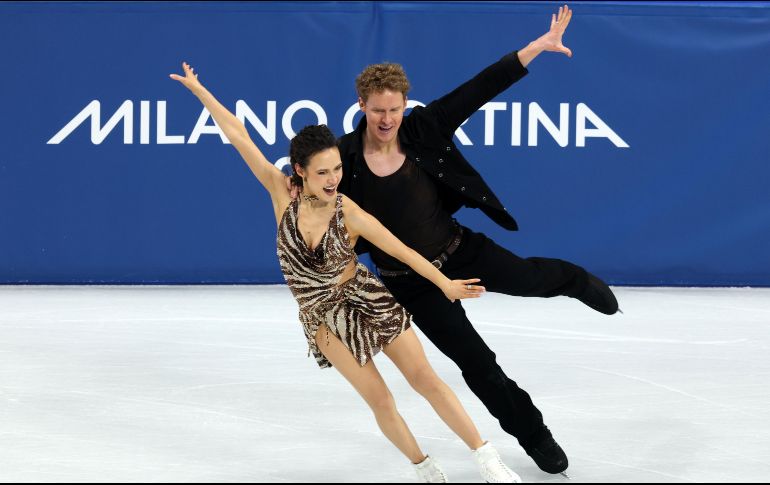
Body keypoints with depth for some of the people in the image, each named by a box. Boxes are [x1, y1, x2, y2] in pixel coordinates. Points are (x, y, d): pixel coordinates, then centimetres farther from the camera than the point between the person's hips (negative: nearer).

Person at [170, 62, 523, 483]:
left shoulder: (349, 214, -20)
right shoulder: (282, 193, -15)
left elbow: (402, 251, -10)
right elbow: (238, 135, -13)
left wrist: (445, 284, -5)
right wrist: (199, 90, -9)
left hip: (366, 301, -2)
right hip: (323, 318, 2)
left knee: (425, 379, -5)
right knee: (380, 400, -1)